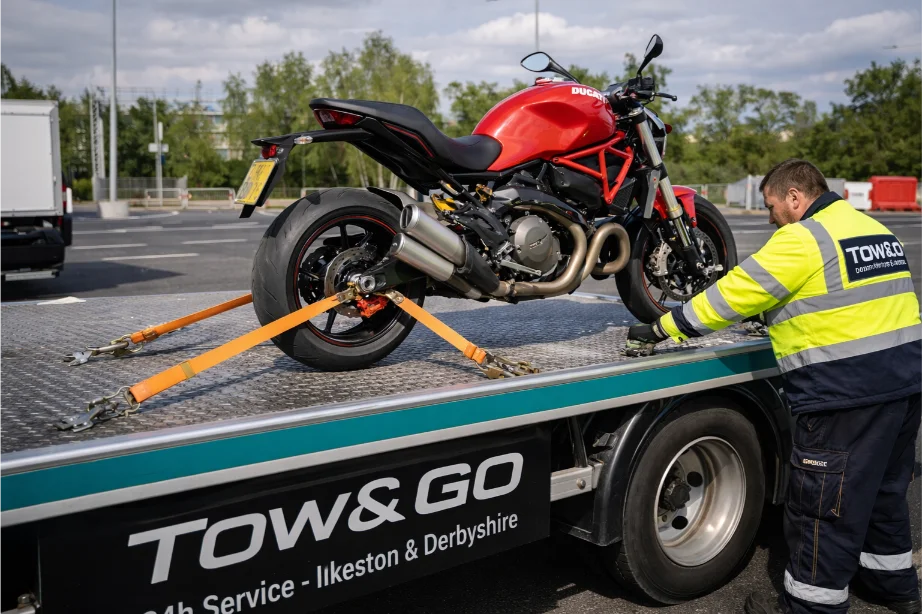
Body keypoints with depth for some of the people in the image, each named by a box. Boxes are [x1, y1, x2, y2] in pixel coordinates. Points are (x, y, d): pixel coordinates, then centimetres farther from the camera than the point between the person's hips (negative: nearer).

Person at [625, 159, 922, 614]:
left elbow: (734, 295, -15)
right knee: (883, 491, 24)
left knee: (824, 507, 2)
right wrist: (779, 319, 25)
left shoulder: (802, 239, -14)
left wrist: (660, 329, -7)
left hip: (847, 396, -10)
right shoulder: (875, 230, 14)